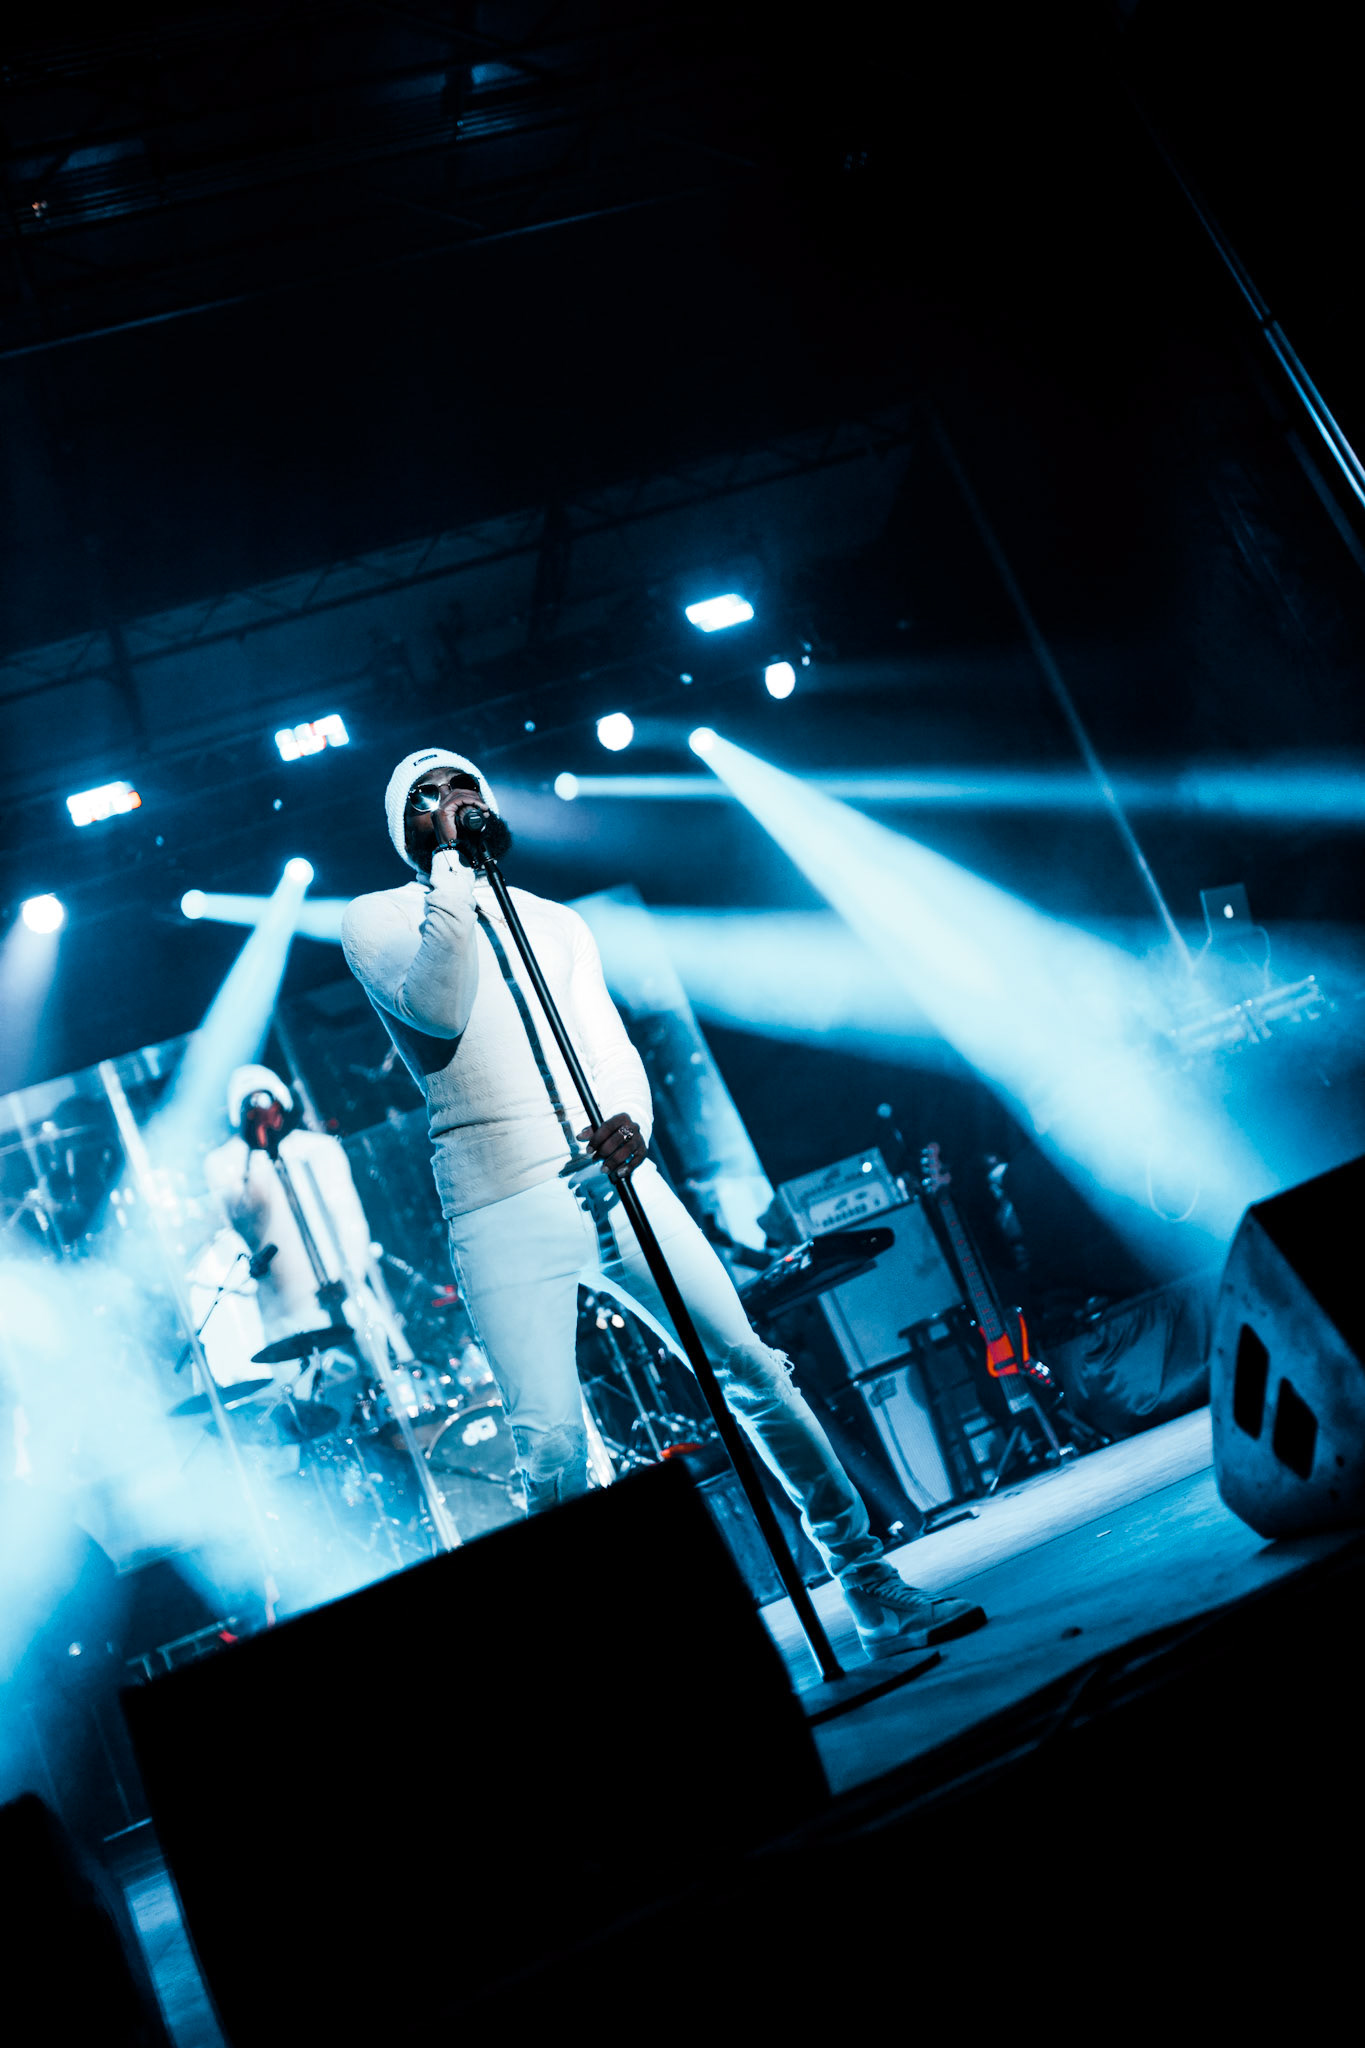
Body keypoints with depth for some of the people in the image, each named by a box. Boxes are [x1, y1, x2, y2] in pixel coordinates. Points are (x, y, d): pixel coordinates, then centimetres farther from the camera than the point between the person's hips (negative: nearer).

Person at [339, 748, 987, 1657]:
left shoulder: (557, 922, 21)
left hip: (608, 1177, 4)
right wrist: (452, 867, -8)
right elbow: (438, 1009, -12)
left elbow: (613, 1050, 12)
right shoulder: (377, 919, 9)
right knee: (551, 1446, -13)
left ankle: (877, 1594, 10)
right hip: (500, 1214, -3)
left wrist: (628, 1117, -10)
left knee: (758, 1370, 0)